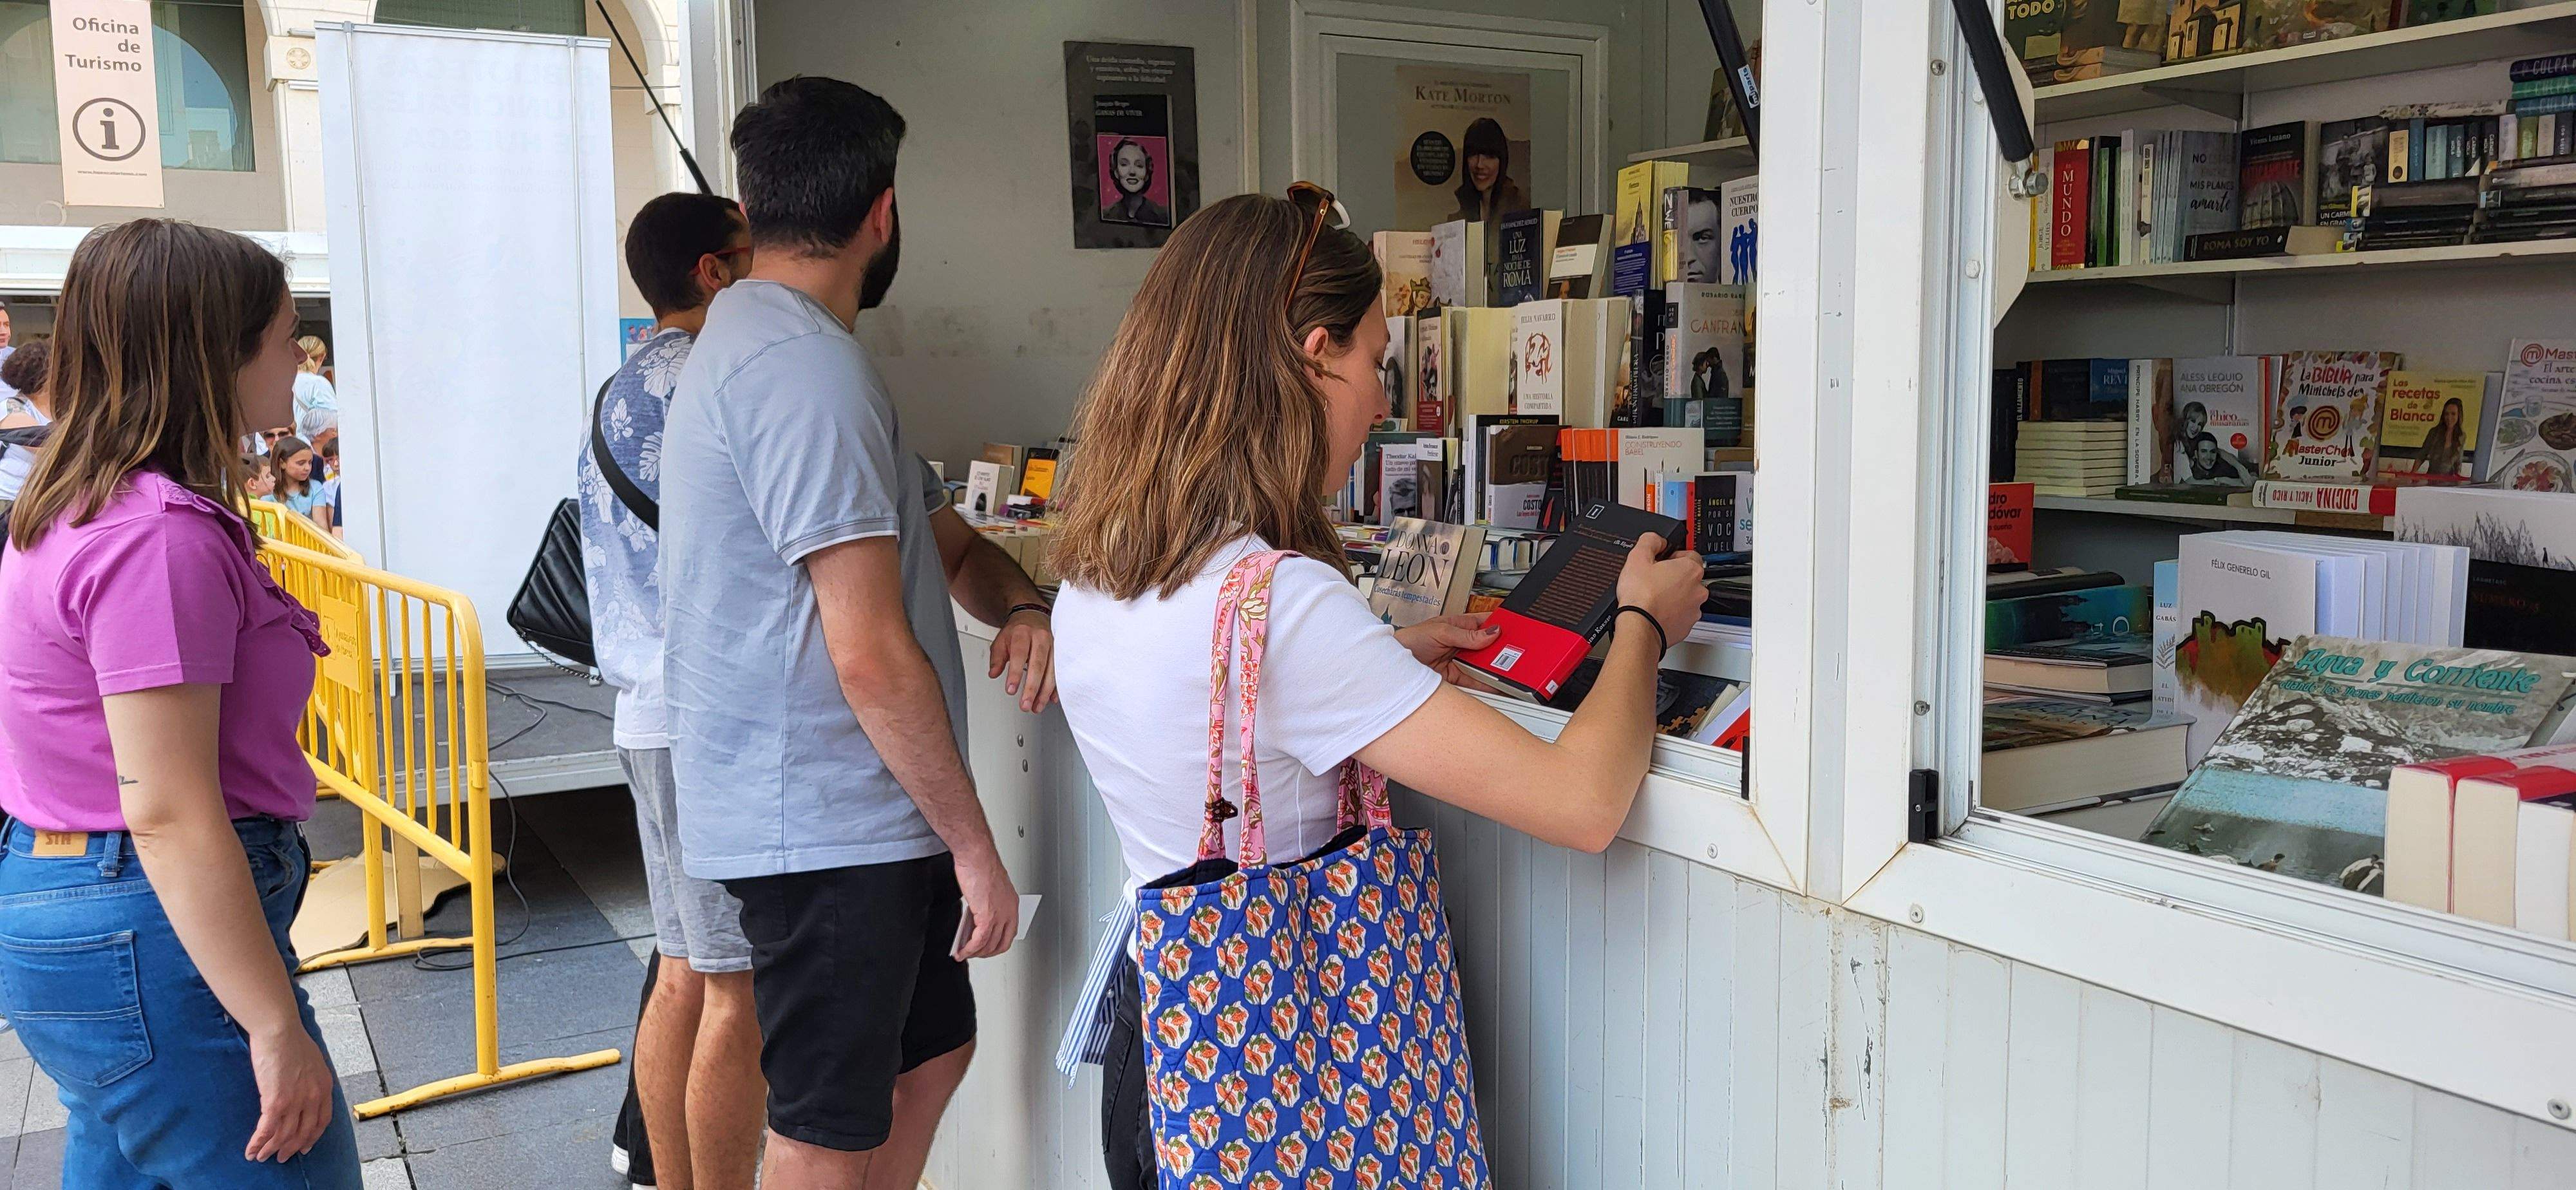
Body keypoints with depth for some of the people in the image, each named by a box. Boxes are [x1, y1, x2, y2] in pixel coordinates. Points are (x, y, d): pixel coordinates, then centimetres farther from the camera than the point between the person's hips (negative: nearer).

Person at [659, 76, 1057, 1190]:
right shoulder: (804, 367, -20)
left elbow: (944, 537, 18)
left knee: (929, 1051, 22)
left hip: (862, 815, 10)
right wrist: (975, 844, -16)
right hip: (826, 827, -10)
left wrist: (1021, 609, -3)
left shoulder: (755, 342, 15)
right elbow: (873, 656, -24)